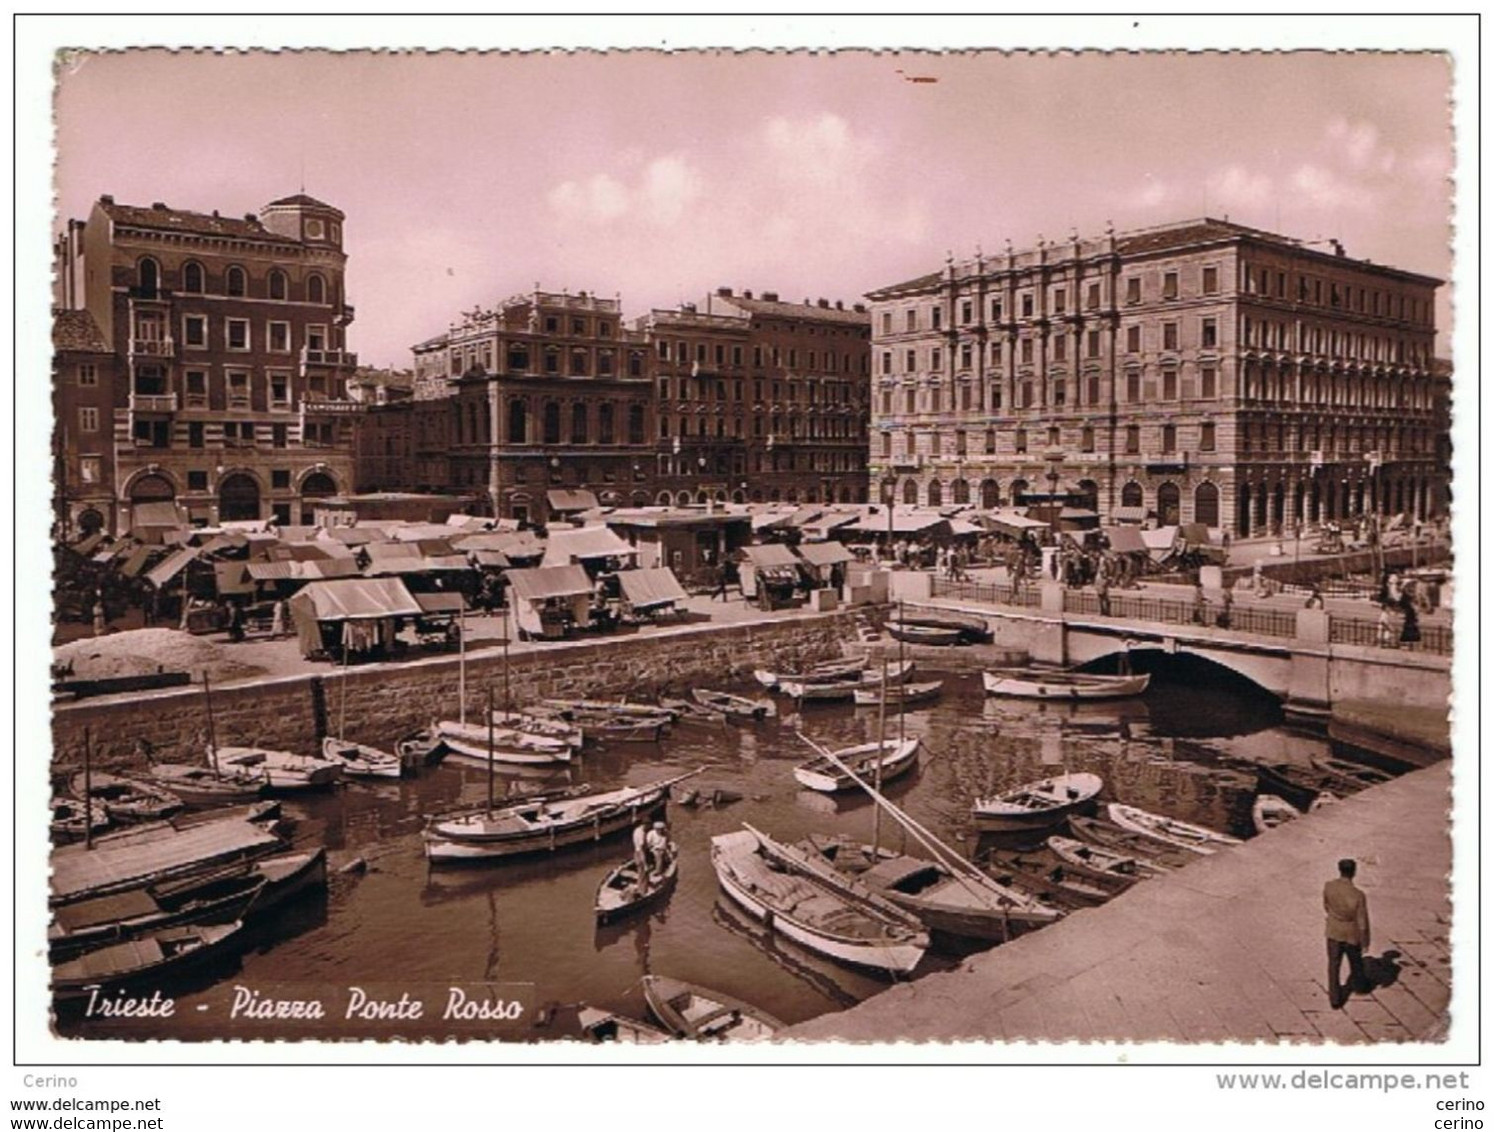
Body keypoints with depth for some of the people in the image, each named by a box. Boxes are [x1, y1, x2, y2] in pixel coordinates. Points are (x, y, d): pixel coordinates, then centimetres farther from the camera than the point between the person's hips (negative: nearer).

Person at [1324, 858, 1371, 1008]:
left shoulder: (1328, 887, -19)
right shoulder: (1358, 895, -31)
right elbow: (1362, 922, -20)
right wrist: (1365, 941, -4)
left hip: (1334, 931, 2)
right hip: (1352, 934, -2)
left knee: (1334, 964, 15)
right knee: (1355, 962, 26)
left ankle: (1335, 998, 22)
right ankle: (1359, 985, 52)